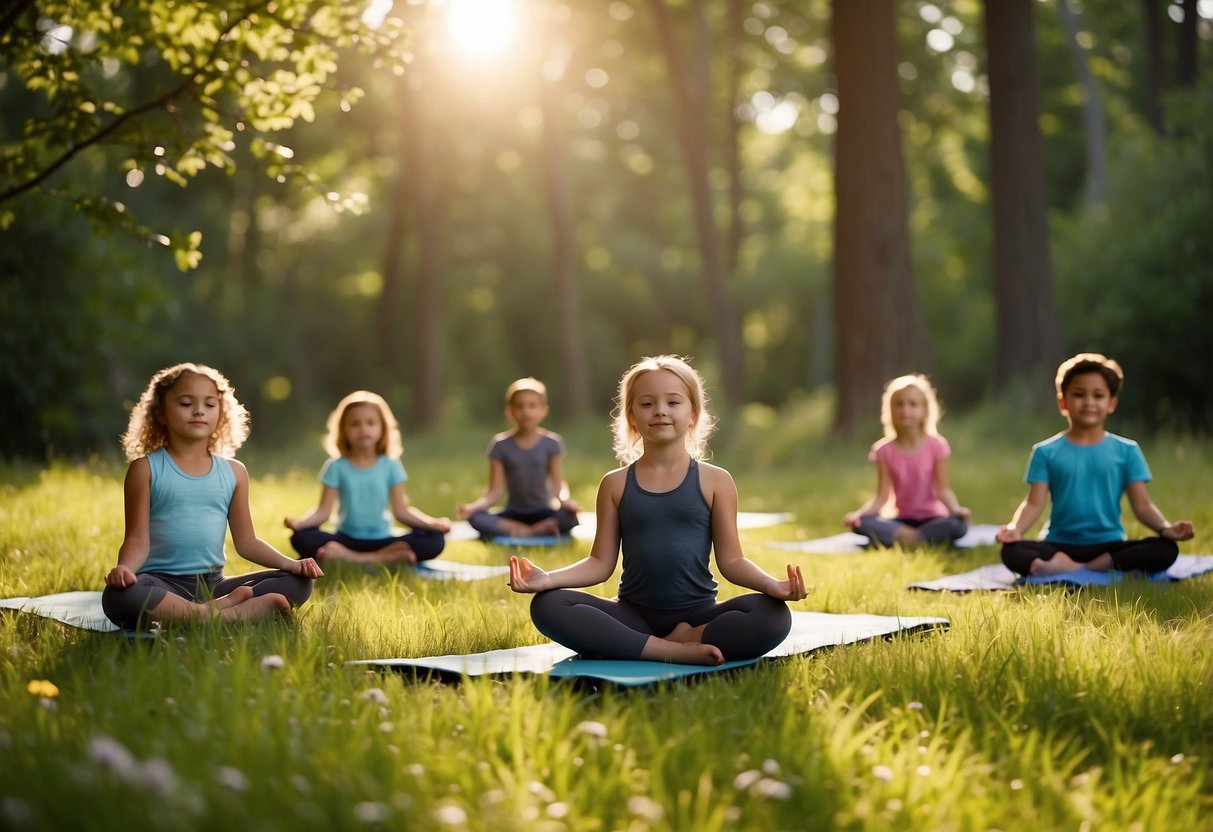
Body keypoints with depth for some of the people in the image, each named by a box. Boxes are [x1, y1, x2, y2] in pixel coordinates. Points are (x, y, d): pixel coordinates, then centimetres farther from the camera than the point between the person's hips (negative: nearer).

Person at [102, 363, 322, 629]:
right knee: (117, 597, -38)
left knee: (299, 583, -13)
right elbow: (138, 540, -4)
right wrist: (124, 567, -26)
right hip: (162, 583, -3)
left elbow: (246, 541, 11)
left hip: (212, 584, 4)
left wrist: (291, 564, -4)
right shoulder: (146, 468, 1)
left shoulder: (233, 472, 10)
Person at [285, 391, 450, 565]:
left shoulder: (390, 466, 3)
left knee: (435, 541, -23)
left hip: (381, 539, 1)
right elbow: (323, 511, -4)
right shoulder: (336, 467, 1)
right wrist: (299, 522, -24)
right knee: (300, 538, -29)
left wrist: (432, 523, -17)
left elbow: (401, 510, -1)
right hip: (347, 538, 0)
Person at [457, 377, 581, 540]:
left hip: (542, 512, 0)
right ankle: (543, 530, -29)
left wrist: (564, 500, -25)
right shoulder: (500, 445, -1)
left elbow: (558, 483, -2)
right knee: (475, 517, -29)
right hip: (513, 513, 0)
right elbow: (495, 491, -3)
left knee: (569, 518, -33)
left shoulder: (551, 442, 0)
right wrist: (474, 506, -22)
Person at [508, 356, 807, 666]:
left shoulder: (715, 481, 3)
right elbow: (601, 562, 4)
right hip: (634, 615, 1)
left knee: (773, 617, -31)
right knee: (548, 606, -25)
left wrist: (772, 585, -18)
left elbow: (731, 560, 2)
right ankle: (677, 651, -28)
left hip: (697, 614, -1)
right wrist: (550, 578, -14)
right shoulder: (615, 484, 6)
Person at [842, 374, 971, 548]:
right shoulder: (885, 451, 0)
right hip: (902, 519, 1)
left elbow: (943, 490, -7)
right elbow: (882, 496, -5)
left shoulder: (936, 445, -4)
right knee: (861, 523, -25)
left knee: (959, 524, -34)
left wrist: (955, 508, -28)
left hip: (931, 518, -1)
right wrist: (860, 513, -23)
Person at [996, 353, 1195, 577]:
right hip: (1060, 546, -1)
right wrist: (1015, 527, -25)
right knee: (1011, 551, -30)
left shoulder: (1126, 451, 8)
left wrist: (1165, 528, -19)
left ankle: (1073, 570, -28)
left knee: (1166, 550, -26)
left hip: (1110, 546, 2)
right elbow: (1034, 503, -3)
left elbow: (1142, 504, 2)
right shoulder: (1046, 452, 5)